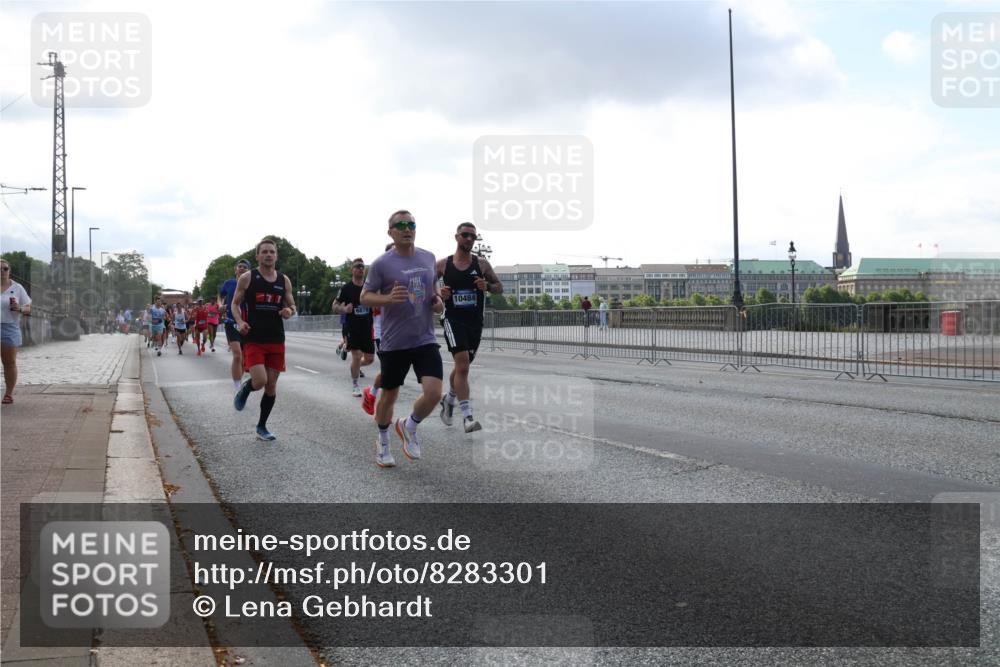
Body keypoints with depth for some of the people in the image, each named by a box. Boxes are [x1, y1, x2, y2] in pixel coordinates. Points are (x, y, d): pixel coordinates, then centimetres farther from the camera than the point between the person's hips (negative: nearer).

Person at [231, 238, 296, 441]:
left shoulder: (284, 280, 6)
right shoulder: (247, 278, -3)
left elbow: (292, 306, 15)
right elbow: (235, 303, 4)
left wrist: (289, 311, -9)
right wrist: (240, 322, -14)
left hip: (276, 340, 4)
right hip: (253, 339, -4)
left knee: (271, 385, 6)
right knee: (259, 381, -18)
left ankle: (262, 426, 22)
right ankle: (244, 390, 19)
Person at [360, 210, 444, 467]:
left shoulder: (428, 258, 5)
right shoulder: (382, 264, -9)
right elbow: (365, 297, -5)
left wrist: (438, 300, 1)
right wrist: (388, 298, -24)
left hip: (425, 339, 3)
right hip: (394, 343, -3)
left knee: (433, 393, -11)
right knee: (389, 395, 10)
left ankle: (409, 427, 19)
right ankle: (383, 442, 34)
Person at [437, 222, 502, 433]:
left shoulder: (481, 263, 2)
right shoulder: (442, 264, -1)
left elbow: (500, 288, 7)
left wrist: (487, 286, -14)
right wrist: (439, 295, -12)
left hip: (475, 322, 3)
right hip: (454, 320, -3)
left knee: (462, 367, 16)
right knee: (462, 365, -19)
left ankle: (449, 400, 43)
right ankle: (467, 416, -20)